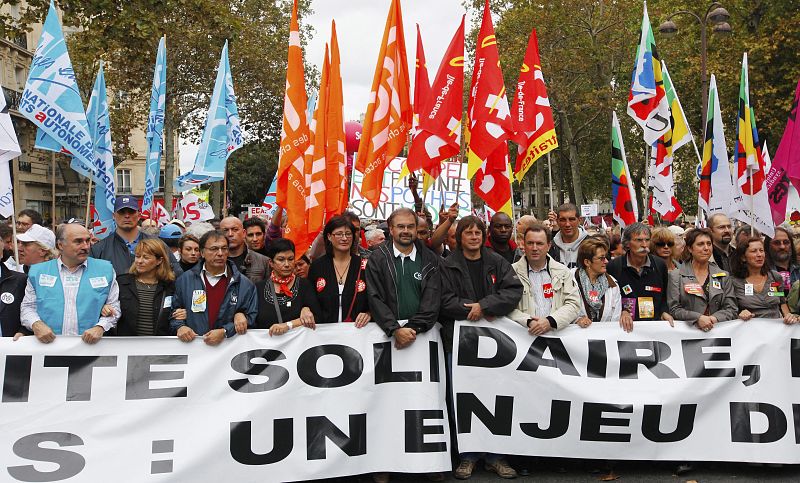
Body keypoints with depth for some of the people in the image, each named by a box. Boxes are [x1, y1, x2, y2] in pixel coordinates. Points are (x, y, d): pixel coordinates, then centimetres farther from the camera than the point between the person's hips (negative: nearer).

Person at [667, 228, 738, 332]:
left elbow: (731, 309, 10)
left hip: (716, 329, 1)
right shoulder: (676, 276, 7)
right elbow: (673, 309, -1)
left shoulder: (723, 276, 16)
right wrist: (698, 318, -14)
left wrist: (714, 318, -8)